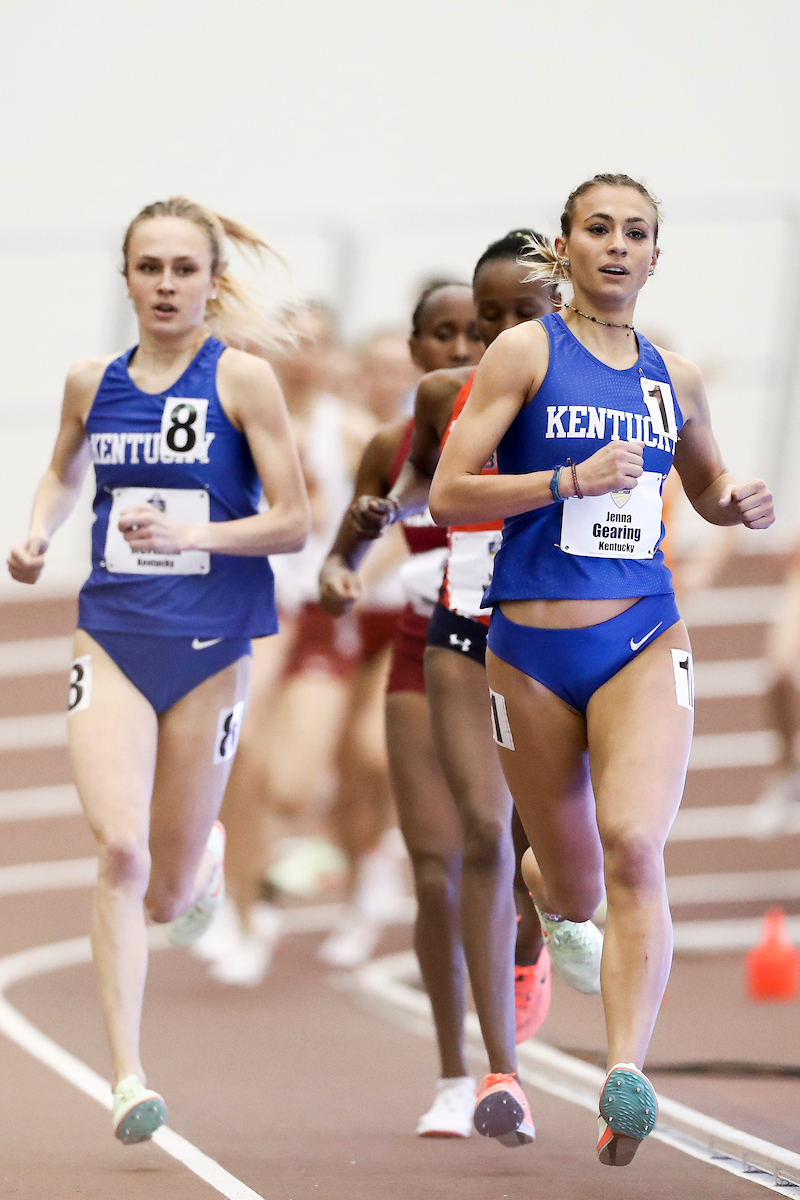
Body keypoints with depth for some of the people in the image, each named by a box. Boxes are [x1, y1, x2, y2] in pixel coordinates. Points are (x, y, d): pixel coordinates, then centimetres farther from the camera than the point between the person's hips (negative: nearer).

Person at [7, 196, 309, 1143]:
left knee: (162, 899, 7)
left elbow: (291, 523, -7)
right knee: (119, 851, -20)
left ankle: (204, 856, 46)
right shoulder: (92, 383, 6)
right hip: (113, 639, 2)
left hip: (209, 648, -2)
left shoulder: (242, 377, -5)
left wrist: (188, 533, -21)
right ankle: (127, 1078, -18)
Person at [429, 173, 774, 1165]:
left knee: (633, 846, -24)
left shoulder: (673, 377, 10)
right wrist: (572, 479, -19)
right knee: (573, 892, 11)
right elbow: (447, 494, -9)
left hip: (643, 644, 1)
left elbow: (706, 488, 29)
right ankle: (540, 887, 51)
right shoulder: (526, 351, -2)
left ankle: (625, 1076, -31)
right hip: (532, 647, -1)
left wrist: (741, 504, 5)